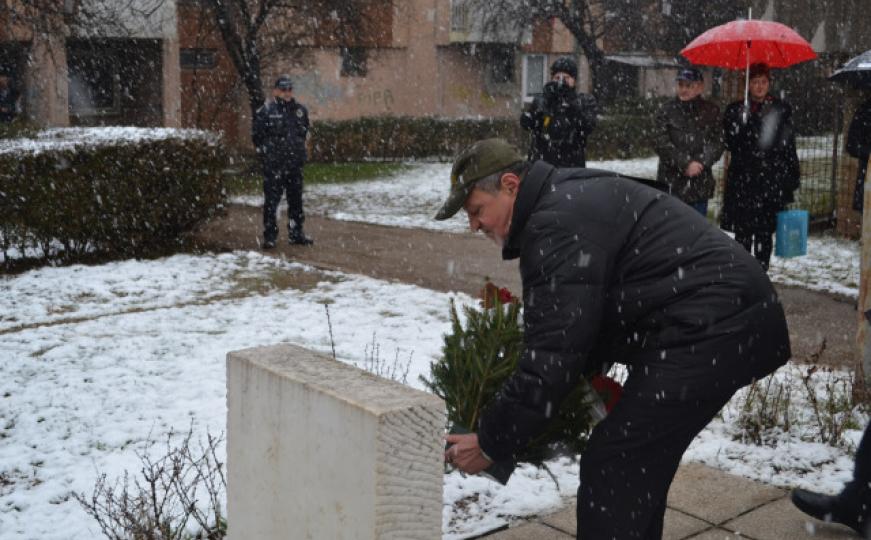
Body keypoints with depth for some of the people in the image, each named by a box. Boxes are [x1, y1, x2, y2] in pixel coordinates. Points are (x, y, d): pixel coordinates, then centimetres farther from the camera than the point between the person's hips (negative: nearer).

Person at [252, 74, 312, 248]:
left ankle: (296, 233, 23)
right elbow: (256, 135, -3)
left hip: (295, 164, 5)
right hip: (273, 165, -5)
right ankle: (269, 236, 3)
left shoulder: (300, 110, 9)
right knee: (271, 201, -2)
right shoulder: (265, 112, -7)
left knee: (296, 200, 12)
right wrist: (265, 152, -2)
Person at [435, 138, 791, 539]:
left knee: (612, 470, -8)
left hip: (711, 333, -11)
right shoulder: (574, 195, 16)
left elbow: (549, 357, -20)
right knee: (640, 463, 20)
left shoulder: (556, 226, -17)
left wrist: (490, 444, -10)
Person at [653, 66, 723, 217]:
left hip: (700, 183, 2)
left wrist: (700, 162, -16)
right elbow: (661, 142, -7)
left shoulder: (711, 111, 5)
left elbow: (717, 142, 1)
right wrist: (685, 163, -15)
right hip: (671, 182, -2)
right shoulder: (667, 110, 0)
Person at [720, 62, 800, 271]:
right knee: (742, 232, 1)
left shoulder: (781, 109, 7)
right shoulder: (735, 110, 8)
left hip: (771, 180, 0)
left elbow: (789, 144, 7)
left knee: (765, 233, 3)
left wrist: (792, 175, 2)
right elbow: (730, 142, 1)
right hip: (743, 180, 0)